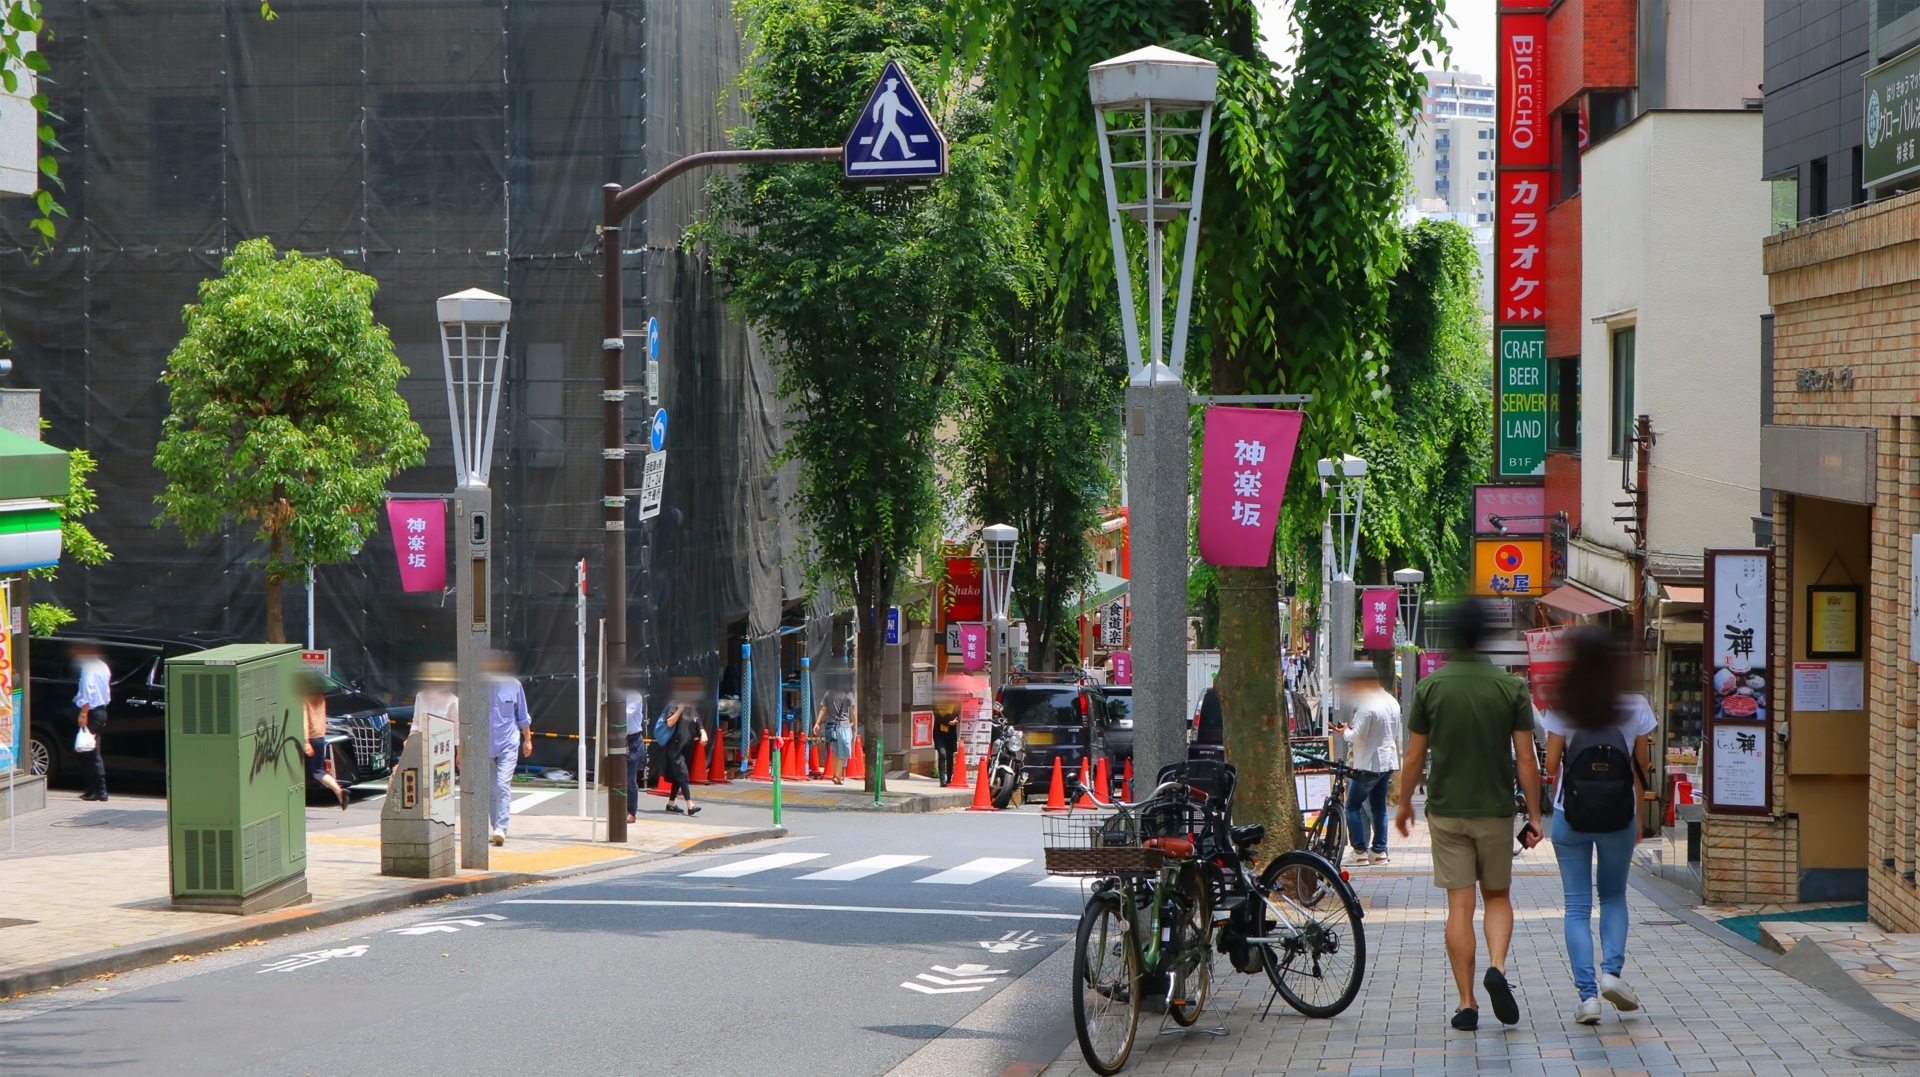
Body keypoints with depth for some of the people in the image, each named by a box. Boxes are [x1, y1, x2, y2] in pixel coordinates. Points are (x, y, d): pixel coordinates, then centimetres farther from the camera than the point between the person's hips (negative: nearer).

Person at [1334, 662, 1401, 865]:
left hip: (1368, 764, -8)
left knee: (1353, 807, 0)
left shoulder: (1367, 706, -18)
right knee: (1379, 808, 14)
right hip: (1388, 762, 8)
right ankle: (1379, 850, 14)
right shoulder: (1391, 702, 10)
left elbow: (1358, 737, -20)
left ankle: (1360, 851, -5)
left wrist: (1345, 732, 0)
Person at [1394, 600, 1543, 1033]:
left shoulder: (1430, 687, -5)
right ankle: (1497, 966, -10)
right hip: (1496, 810, 0)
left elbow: (1414, 757, -1)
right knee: (1498, 896, 16)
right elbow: (1526, 760, -5)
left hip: (1446, 811, 0)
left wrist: (1404, 804, 14)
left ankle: (1466, 1004, 2)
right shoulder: (1511, 688, -5)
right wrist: (1534, 816, 3)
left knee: (1459, 906, 3)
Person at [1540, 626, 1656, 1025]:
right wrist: (1638, 819, 12)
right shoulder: (1635, 707, -3)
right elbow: (1642, 767, 3)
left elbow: (1551, 763, -6)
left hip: (1570, 816, -1)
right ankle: (1612, 970, 0)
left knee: (1577, 905, 5)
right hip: (1619, 817, 1)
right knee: (1614, 895, 20)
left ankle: (1587, 993, -2)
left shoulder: (1562, 708, -7)